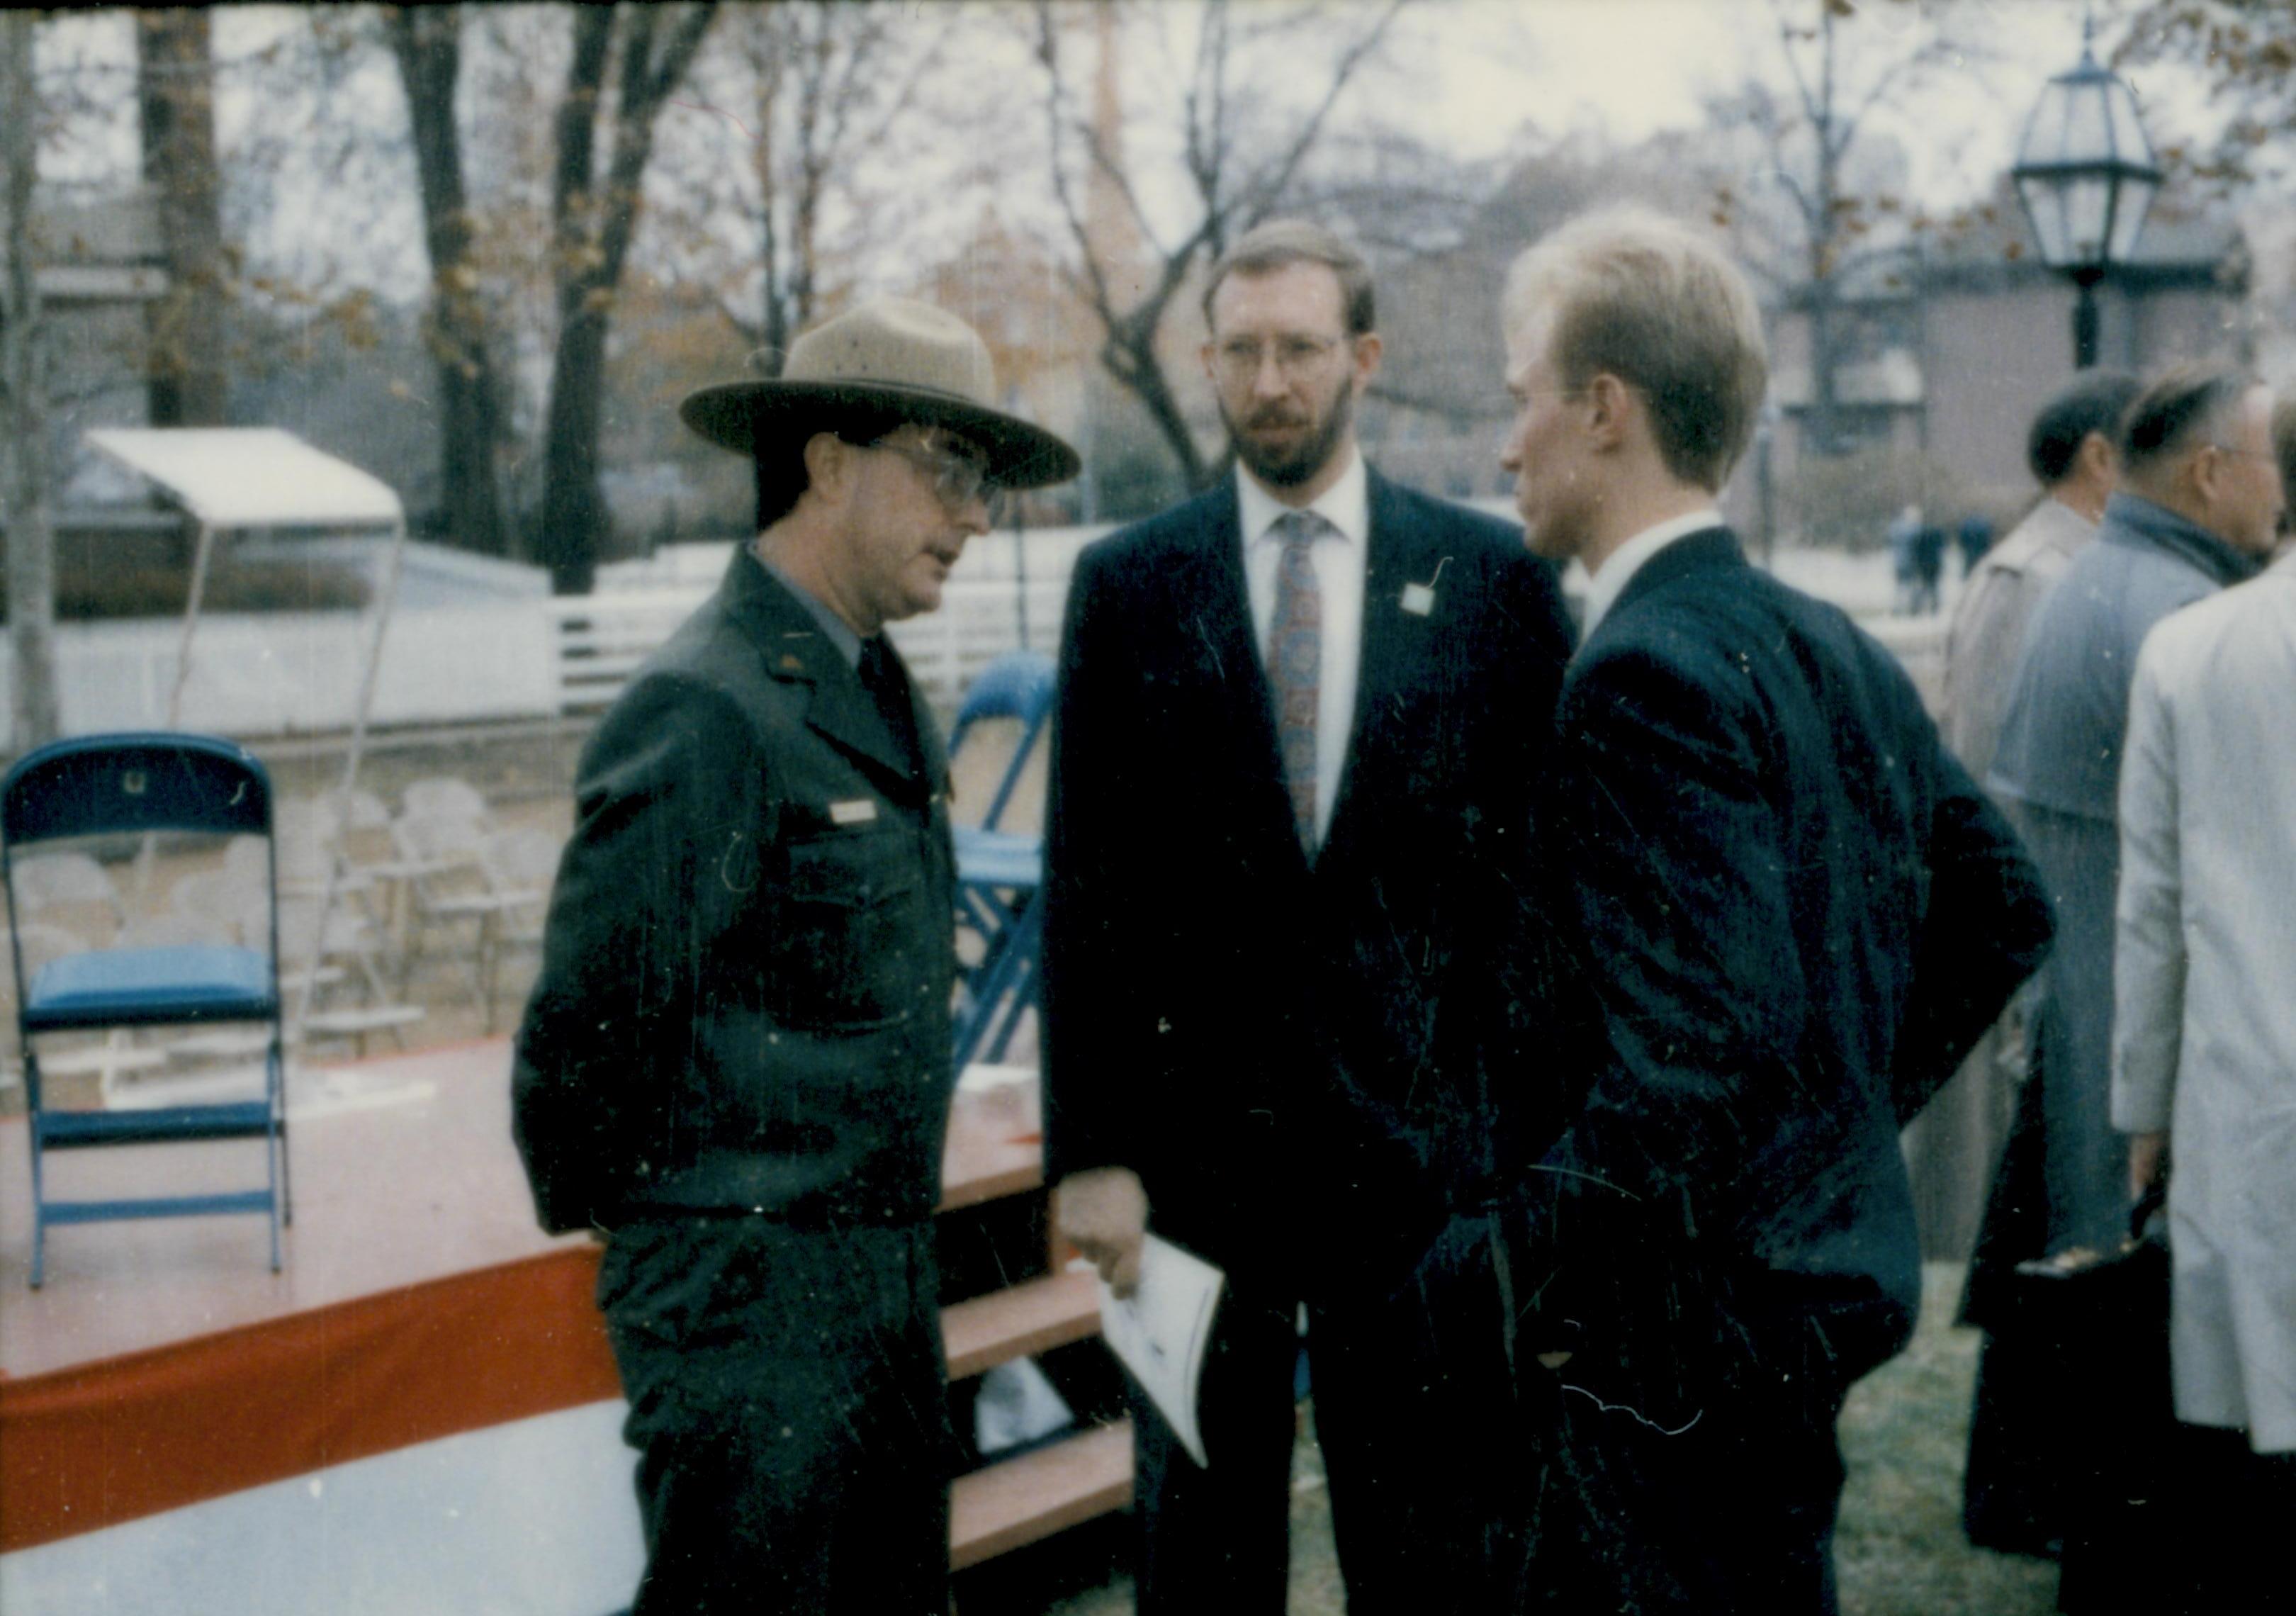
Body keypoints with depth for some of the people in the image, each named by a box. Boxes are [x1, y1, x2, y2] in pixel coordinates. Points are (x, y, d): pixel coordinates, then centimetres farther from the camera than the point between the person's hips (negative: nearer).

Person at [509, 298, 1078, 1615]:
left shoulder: (882, 696, 11)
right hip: (749, 1292, -9)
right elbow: (593, 1010, -18)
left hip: (887, 1271, 9)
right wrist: (601, 1205, -4)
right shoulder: (705, 712, -18)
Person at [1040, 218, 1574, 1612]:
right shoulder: (1130, 584, 3)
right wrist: (1090, 1150, -4)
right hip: (1195, 1133, 1)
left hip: (1419, 1138, 0)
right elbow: (1086, 886, 1)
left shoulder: (1492, 577, 2)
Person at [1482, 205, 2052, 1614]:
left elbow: (1704, 1032, -28)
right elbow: (2004, 909, 16)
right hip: (1831, 1255, 9)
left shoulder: (1647, 671, -20)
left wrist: (1556, 1275, -18)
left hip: (1694, 1322, -9)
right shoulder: (1835, 648, 8)